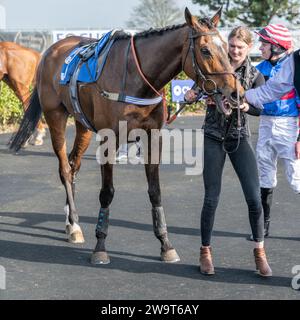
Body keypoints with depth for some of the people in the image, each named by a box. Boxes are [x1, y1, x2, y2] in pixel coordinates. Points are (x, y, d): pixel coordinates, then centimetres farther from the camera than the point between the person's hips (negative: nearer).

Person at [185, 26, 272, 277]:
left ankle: (260, 251, 8)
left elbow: (260, 108, -13)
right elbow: (196, 92, 5)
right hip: (214, 137, -1)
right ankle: (205, 251, 13)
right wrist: (192, 95, -19)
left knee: (254, 198, -6)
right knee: (211, 198, -2)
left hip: (239, 138, 1)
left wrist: (245, 105, -35)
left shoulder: (255, 76, 1)